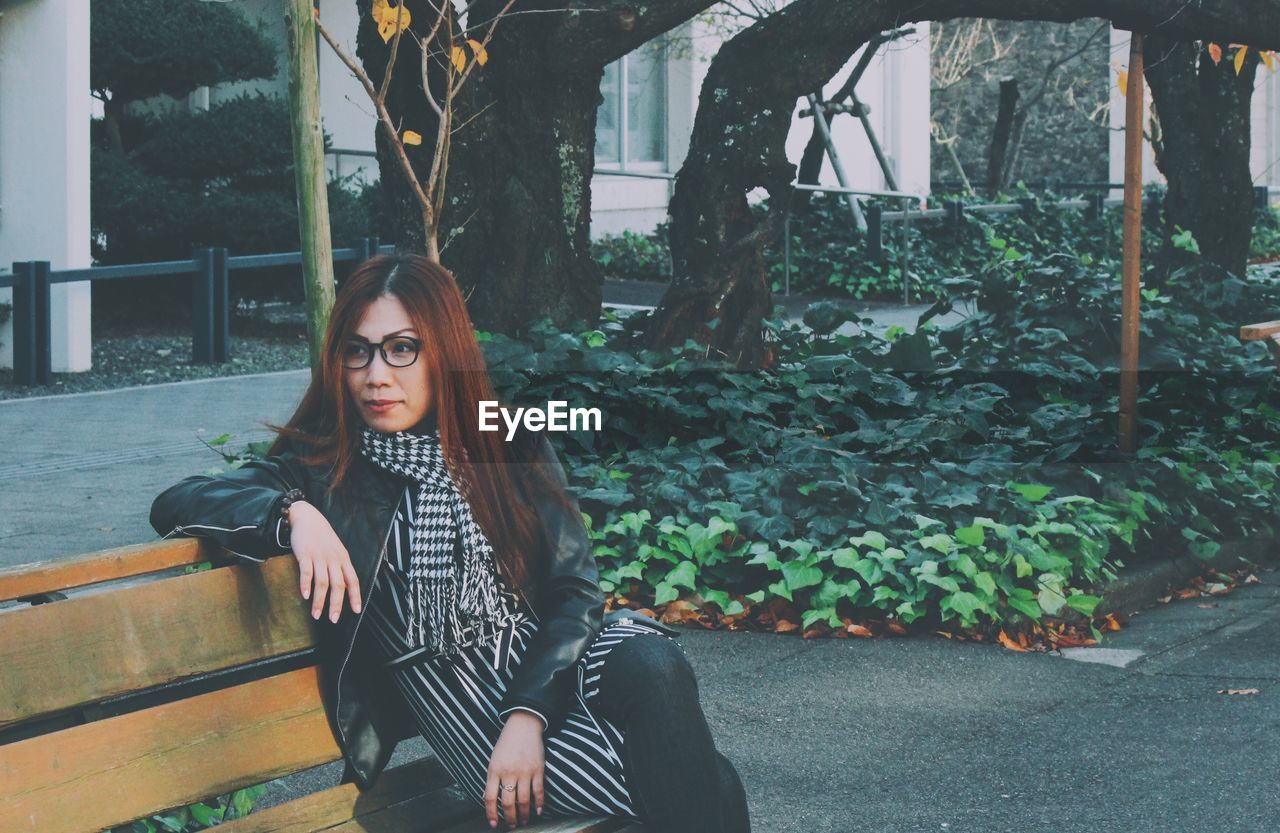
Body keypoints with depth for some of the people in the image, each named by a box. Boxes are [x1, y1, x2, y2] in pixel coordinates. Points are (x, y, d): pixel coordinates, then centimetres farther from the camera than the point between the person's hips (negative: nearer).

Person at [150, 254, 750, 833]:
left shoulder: (515, 449, 11)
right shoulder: (323, 471, 5)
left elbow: (574, 586, 4)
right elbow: (175, 503, -5)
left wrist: (528, 715, -13)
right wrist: (293, 513, -24)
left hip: (550, 664, 4)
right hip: (460, 698, -3)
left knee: (650, 660, -34)